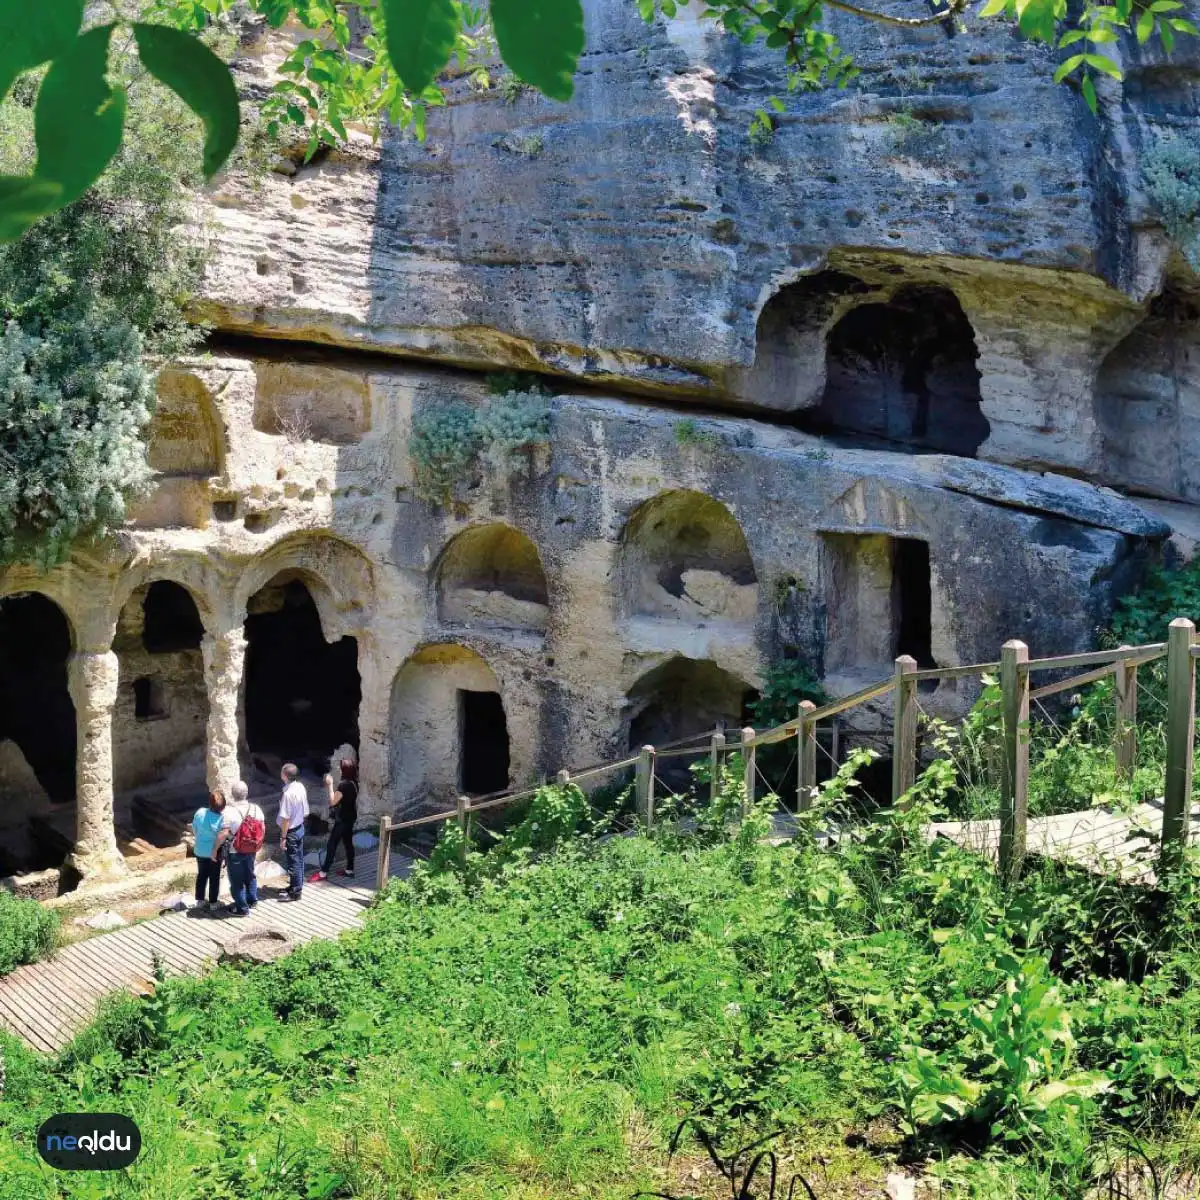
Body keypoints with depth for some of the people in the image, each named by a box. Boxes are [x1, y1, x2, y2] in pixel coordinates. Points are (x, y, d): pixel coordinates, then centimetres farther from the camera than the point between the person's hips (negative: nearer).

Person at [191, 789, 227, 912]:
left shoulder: (200, 812, -14)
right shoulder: (222, 818, -25)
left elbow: (194, 830, -1)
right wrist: (216, 851, -4)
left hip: (200, 850, 3)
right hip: (214, 852, -3)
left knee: (202, 875, 20)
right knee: (214, 877, 12)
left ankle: (200, 900, 29)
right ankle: (213, 902, 20)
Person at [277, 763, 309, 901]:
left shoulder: (288, 793, -27)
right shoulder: (300, 787, -2)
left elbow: (286, 818, -23)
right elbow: (305, 811, 7)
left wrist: (283, 837, -17)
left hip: (291, 831, -8)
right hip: (300, 827, 8)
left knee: (293, 862, 3)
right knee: (299, 859, 20)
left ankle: (295, 893, 14)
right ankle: (297, 885, 34)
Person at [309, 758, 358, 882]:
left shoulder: (344, 784, -25)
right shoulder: (353, 782, 4)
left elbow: (333, 801, -20)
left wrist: (330, 785, -17)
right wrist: (330, 787, 7)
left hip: (342, 819, -9)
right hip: (349, 818, 9)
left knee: (331, 845, -2)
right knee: (348, 843, 16)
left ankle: (323, 873, 4)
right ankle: (349, 870, 23)